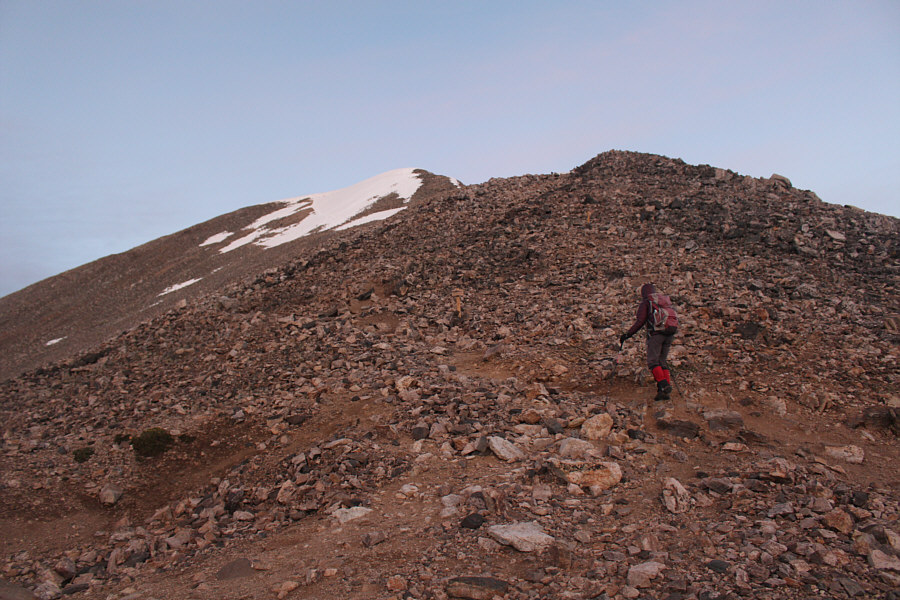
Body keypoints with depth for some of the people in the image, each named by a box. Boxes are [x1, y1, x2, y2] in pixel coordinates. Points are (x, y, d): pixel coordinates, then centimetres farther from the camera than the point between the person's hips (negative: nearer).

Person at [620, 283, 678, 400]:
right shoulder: (666, 300, 24)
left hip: (656, 333, -6)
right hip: (669, 334, 6)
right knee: (662, 361, 9)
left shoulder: (646, 303, 5)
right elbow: (673, 318, 23)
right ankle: (664, 392, 0)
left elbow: (640, 322, -6)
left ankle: (664, 385, -25)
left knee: (652, 361, -7)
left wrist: (626, 335, -2)